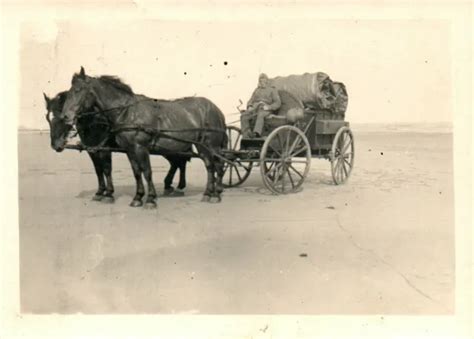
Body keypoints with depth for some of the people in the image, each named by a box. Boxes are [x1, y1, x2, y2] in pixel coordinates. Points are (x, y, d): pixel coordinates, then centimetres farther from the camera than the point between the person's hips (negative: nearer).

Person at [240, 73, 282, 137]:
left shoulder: (272, 90, 11)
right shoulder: (257, 90, 26)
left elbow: (278, 103, 0)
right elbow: (250, 101, 20)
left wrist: (269, 107, -18)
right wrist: (249, 107, -4)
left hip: (266, 111, -4)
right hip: (255, 109, 4)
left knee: (260, 116, -42)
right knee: (243, 116, -28)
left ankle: (257, 134, -62)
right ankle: (246, 136, -39)